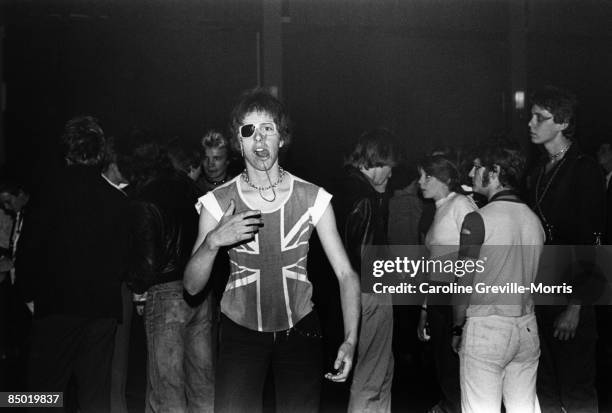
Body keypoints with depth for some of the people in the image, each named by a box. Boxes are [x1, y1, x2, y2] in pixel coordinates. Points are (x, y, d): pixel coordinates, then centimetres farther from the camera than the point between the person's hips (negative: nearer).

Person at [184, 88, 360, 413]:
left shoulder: (313, 199, -5)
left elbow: (346, 274, -4)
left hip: (299, 331, 1)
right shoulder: (218, 202, -4)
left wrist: (350, 340, -15)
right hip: (240, 333, 0)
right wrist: (213, 241, -24)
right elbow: (192, 286, -6)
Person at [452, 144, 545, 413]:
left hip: (485, 328, -6)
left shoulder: (478, 220, -12)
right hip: (527, 328, 6)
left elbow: (464, 283, -10)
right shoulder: (534, 220, 7)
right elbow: (531, 279, 12)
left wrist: (457, 328, 0)